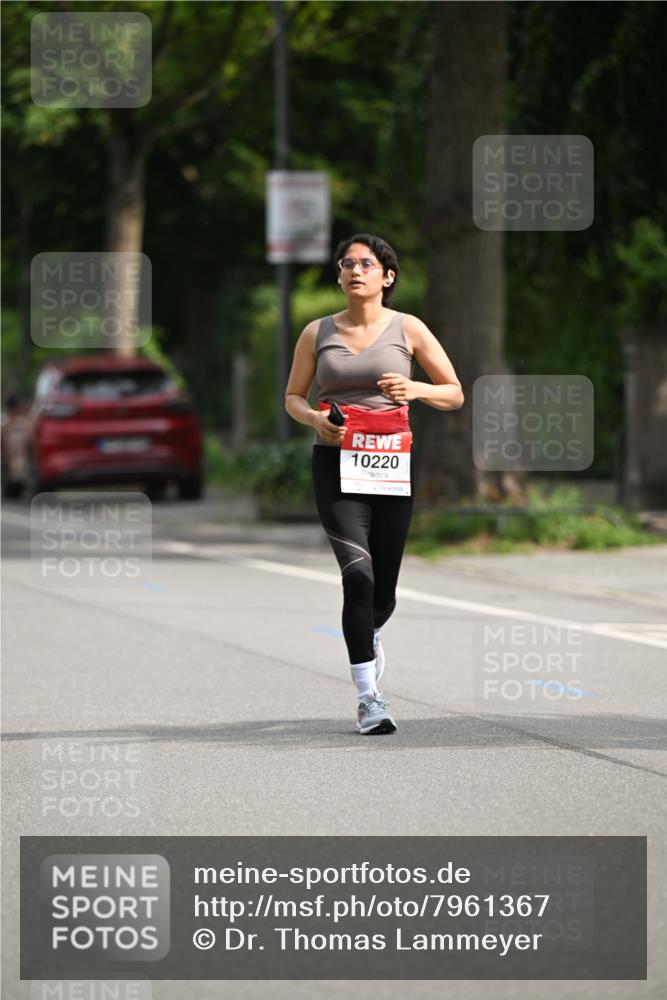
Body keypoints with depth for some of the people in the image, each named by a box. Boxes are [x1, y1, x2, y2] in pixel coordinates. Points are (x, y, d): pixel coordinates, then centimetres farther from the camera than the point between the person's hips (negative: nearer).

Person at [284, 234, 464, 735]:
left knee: (382, 589, 5)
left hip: (392, 462, 1)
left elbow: (454, 394, 8)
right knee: (357, 572, -18)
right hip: (337, 462, -1)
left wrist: (415, 388, -12)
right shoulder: (318, 333, 7)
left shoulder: (408, 329, 4)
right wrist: (315, 418, -6)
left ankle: (371, 636, 44)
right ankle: (369, 698, -16)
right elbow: (293, 396, 16)